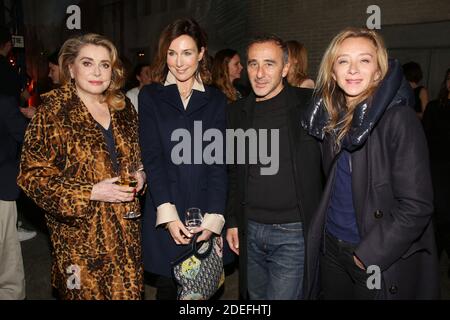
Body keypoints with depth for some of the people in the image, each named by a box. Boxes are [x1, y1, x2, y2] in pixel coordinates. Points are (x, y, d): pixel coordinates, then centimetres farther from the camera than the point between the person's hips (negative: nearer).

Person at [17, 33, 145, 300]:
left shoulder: (123, 108, 7)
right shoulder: (53, 113, -9)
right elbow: (32, 176, -11)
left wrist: (140, 175, -2)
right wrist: (91, 193, -19)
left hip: (127, 230, 5)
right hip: (81, 236, -4)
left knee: (128, 292, 11)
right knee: (88, 292, 6)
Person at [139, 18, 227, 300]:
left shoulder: (216, 99, 7)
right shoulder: (150, 96, 5)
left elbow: (218, 162, 0)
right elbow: (152, 158, -3)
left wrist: (213, 218, -10)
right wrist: (168, 215, -13)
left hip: (205, 214, 1)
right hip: (164, 215, 0)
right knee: (168, 286, 8)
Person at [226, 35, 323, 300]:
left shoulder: (310, 104, -8)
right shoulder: (237, 111, 6)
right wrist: (232, 221, 11)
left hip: (293, 232, -5)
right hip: (250, 231, 5)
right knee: (256, 296, 20)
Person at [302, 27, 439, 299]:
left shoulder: (399, 119, -17)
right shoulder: (332, 117, 1)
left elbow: (416, 205, -18)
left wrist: (369, 254, -15)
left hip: (383, 263, -5)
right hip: (330, 250, 6)